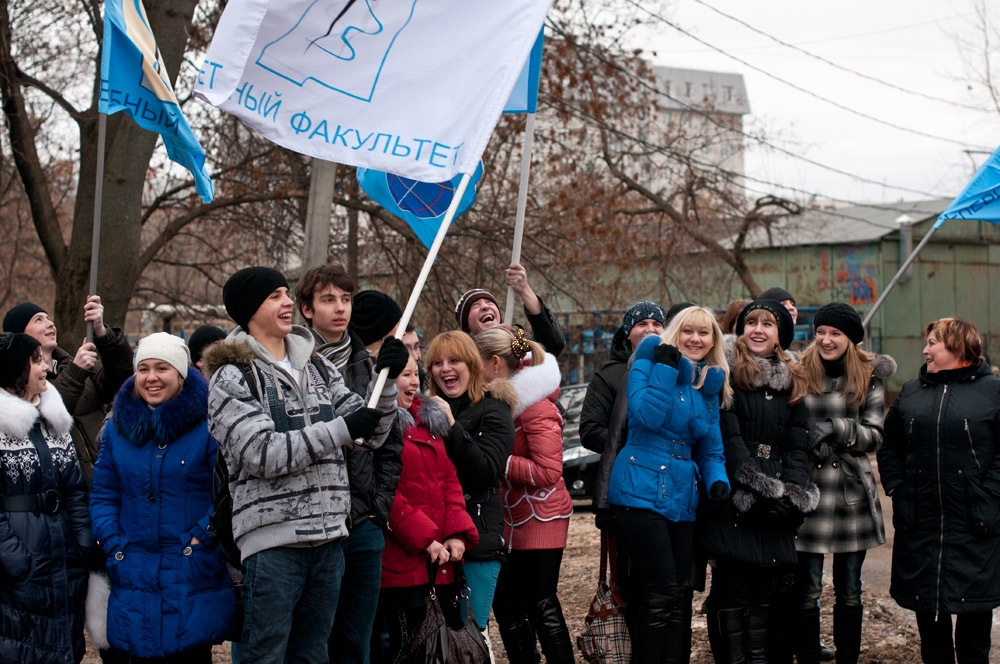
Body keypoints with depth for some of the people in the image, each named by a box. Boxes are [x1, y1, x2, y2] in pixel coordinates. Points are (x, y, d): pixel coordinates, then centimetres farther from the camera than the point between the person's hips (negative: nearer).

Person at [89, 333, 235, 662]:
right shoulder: (118, 428, 10)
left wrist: (201, 537, -15)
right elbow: (102, 495, 11)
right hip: (134, 580, 4)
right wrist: (113, 544, -2)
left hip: (194, 577, -4)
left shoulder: (207, 425, -5)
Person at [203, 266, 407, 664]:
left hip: (328, 537, 6)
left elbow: (370, 433, 12)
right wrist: (340, 430, -16)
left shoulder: (318, 369, 14)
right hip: (274, 539, -6)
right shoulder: (232, 377, -4)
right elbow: (262, 453, -16)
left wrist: (386, 380, -5)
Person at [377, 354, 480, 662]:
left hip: (440, 560, 8)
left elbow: (449, 479, 14)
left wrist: (458, 533, 0)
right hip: (401, 559, -8)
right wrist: (424, 539, -16)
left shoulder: (429, 419, 17)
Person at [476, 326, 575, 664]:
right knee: (505, 604, 11)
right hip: (511, 519, 9)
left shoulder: (536, 407, -17)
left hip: (540, 519, -9)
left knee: (542, 606, -5)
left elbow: (548, 471, -22)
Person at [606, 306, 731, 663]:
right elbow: (645, 415, -17)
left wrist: (718, 480, -1)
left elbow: (710, 450, 18)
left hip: (683, 498, 7)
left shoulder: (709, 386, 16)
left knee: (679, 597, 7)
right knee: (661, 593, -13)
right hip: (641, 492, -7)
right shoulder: (650, 363, -1)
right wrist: (666, 367, -16)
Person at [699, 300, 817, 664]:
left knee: (766, 585, 5)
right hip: (733, 497, -5)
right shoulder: (726, 372, -1)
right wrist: (761, 488, -15)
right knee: (731, 585, -6)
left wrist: (793, 493, -4)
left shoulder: (790, 382, 16)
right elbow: (729, 438, -9)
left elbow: (796, 446, 12)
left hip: (774, 506, 5)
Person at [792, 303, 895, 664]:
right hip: (809, 489, -1)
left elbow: (874, 436, 1)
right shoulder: (800, 373, 2)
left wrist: (836, 428, -16)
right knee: (807, 590, 0)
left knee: (850, 590, 9)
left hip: (853, 492, 1)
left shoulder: (869, 377, 4)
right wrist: (812, 443, -14)